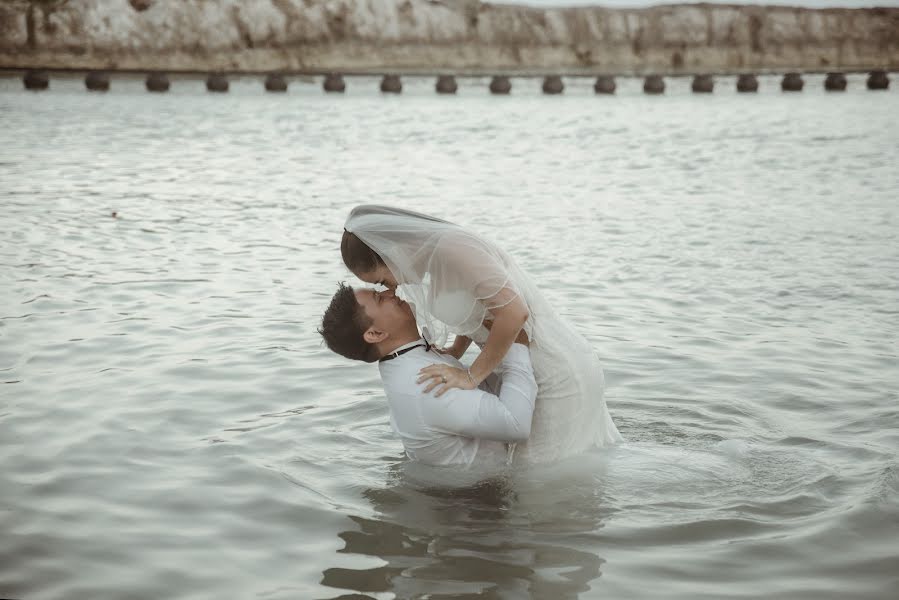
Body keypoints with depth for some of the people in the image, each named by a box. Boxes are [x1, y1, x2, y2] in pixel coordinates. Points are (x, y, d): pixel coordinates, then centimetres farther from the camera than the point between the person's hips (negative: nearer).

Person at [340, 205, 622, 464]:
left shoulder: (451, 247, -22)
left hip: (559, 375, -10)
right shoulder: (435, 250, 8)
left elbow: (514, 312, -27)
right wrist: (456, 351, 10)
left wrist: (471, 377, -19)